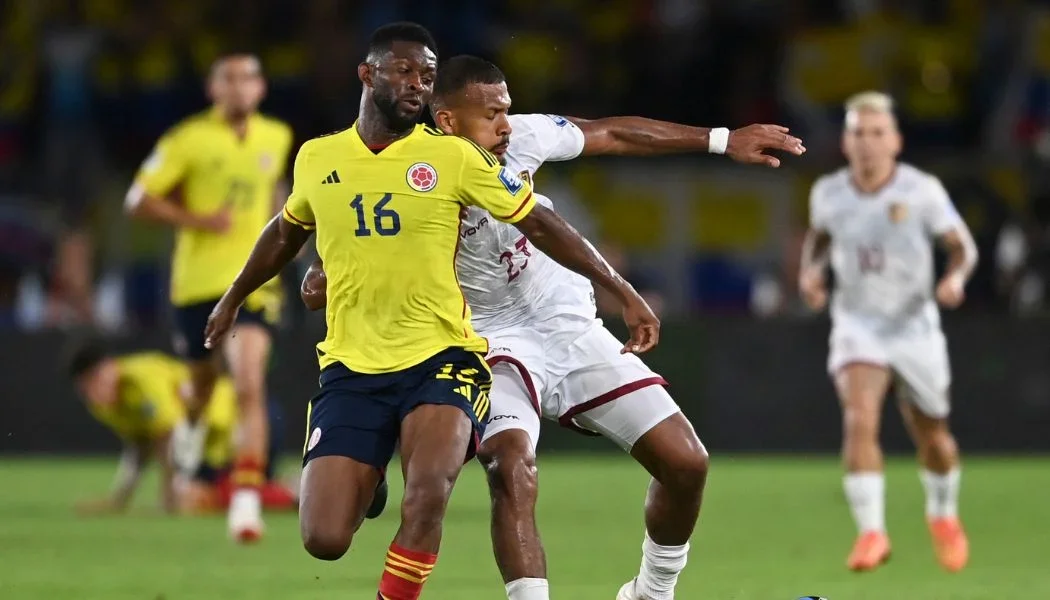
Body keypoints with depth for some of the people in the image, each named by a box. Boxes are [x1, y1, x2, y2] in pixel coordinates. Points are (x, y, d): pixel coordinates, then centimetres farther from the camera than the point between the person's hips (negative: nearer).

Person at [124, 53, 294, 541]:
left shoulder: (276, 138, 6)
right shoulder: (189, 139, -7)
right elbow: (138, 200, -7)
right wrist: (197, 219, -18)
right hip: (197, 280, 0)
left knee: (250, 386, -17)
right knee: (205, 377, 18)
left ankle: (247, 498, -21)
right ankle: (192, 426, 56)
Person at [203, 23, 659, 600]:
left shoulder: (454, 157, -3)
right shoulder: (316, 158, 6)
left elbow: (542, 226, 2)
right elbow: (286, 233, 26)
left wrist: (624, 293, -2)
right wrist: (233, 298, 40)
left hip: (440, 358, -2)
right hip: (351, 368, 2)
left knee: (428, 490, -31)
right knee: (323, 539, -8)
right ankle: (365, 485, 27)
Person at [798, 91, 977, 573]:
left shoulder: (922, 190, -13)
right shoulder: (828, 193, -5)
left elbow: (963, 246, -3)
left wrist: (955, 277, -24)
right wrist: (810, 270, -2)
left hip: (915, 325, 0)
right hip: (857, 325, 0)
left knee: (932, 438, 12)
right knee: (859, 420, -25)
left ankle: (943, 515, 43)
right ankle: (871, 532, -25)